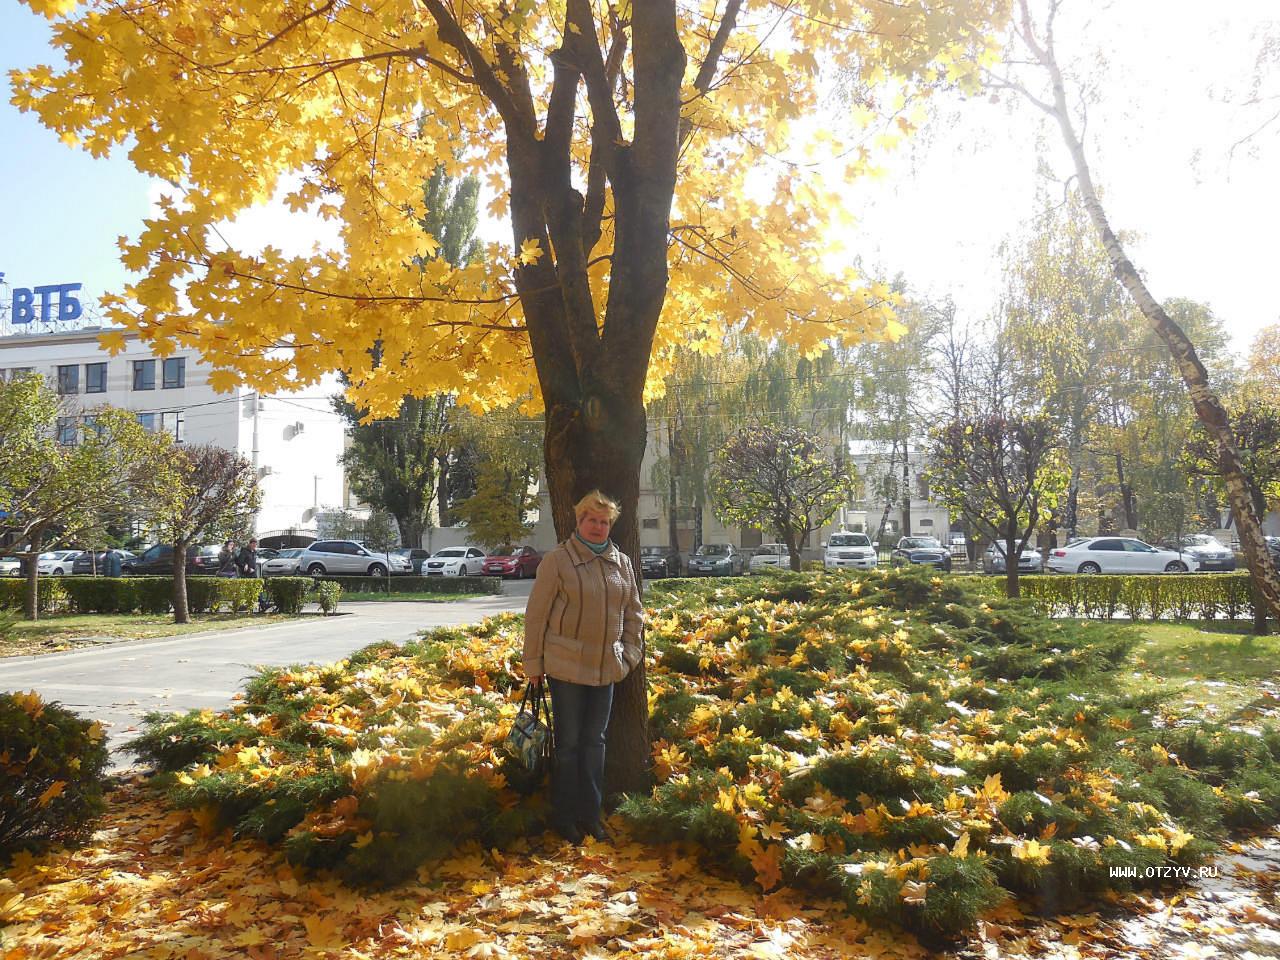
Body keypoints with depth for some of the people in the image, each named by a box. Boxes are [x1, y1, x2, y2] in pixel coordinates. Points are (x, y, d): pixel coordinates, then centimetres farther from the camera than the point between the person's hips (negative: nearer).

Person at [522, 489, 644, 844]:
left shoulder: (622, 562, 6)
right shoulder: (558, 560, -8)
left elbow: (633, 612, 16)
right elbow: (537, 614, -6)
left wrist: (629, 653, 9)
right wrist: (533, 663, -5)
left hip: (606, 668, 5)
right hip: (566, 666, -5)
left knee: (595, 740, 13)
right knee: (568, 742, 3)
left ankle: (590, 814, 24)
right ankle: (564, 817, 17)